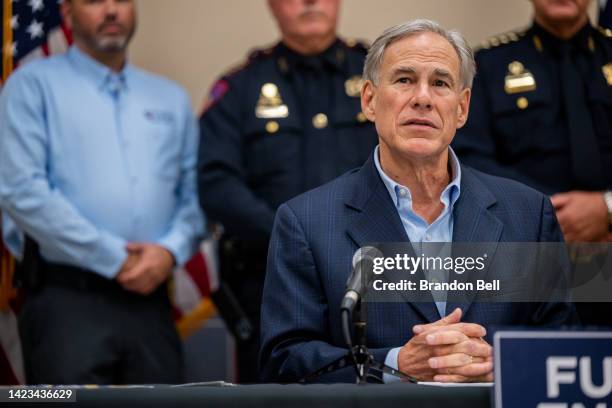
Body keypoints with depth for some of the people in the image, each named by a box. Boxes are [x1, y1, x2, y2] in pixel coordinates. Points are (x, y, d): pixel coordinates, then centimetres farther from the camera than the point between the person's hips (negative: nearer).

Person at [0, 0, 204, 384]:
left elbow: (194, 193, 15)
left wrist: (171, 251, -7)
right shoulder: (34, 86, 2)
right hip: (68, 300, -5)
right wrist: (114, 259, -10)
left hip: (150, 300, 5)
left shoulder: (171, 98, 18)